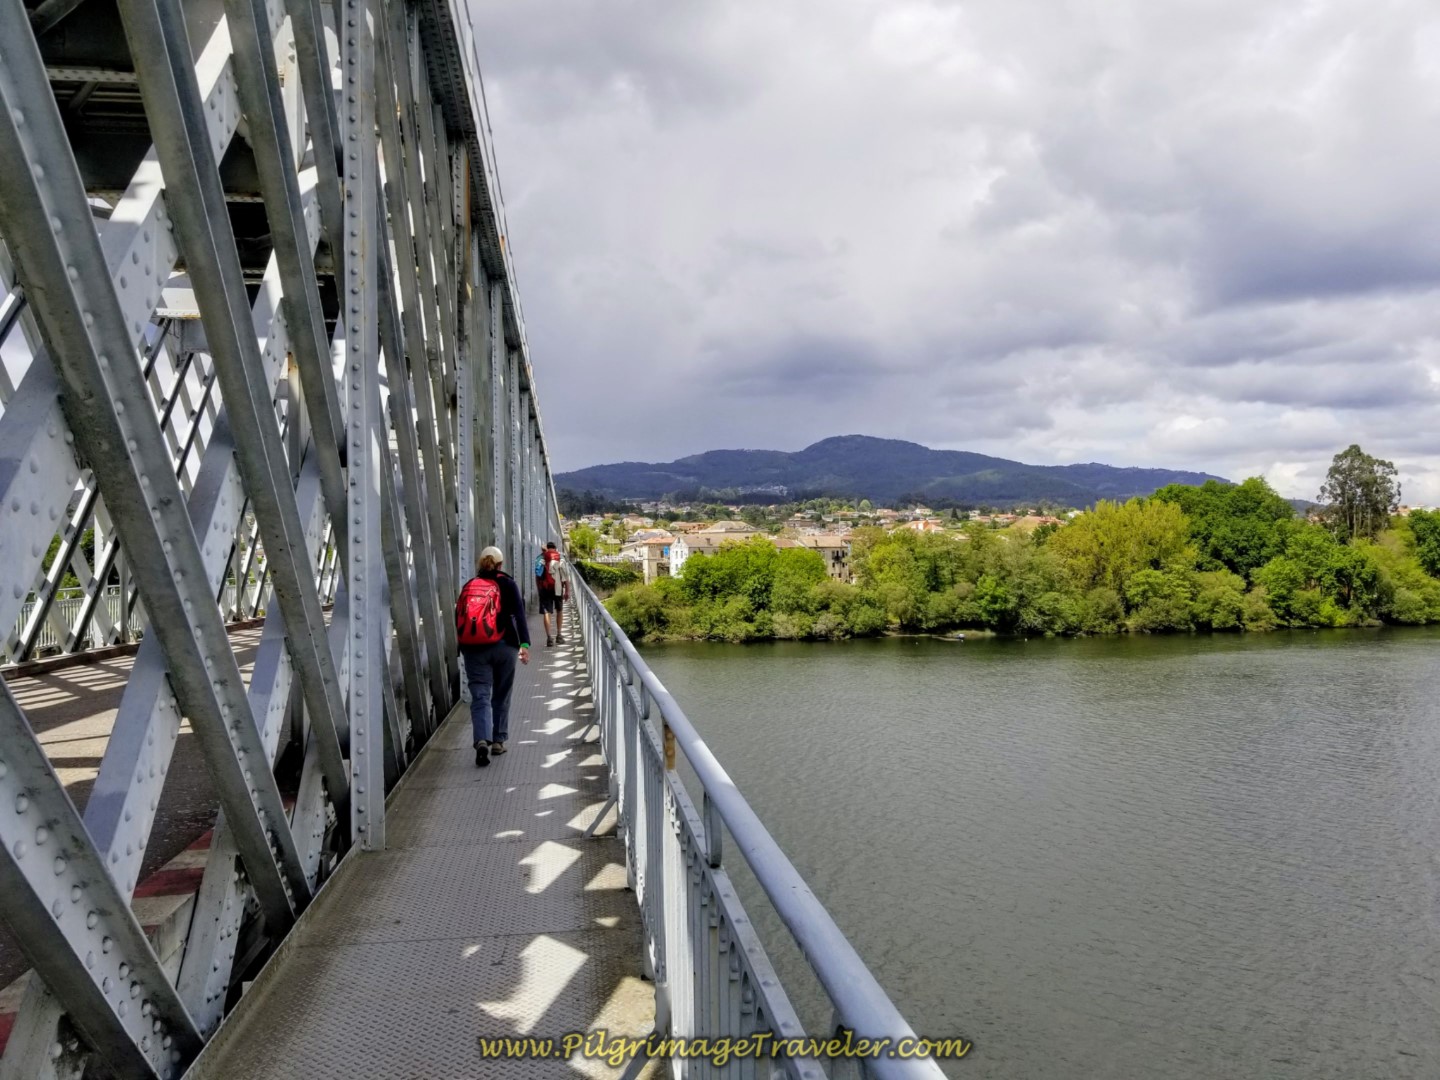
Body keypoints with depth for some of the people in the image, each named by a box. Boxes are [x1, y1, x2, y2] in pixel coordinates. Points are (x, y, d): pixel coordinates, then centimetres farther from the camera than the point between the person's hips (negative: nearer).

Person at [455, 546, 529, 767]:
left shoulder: (468, 586, 11)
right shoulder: (507, 584, 2)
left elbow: (458, 617, 13)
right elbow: (519, 614, -9)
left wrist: (464, 644, 23)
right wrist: (525, 643, -14)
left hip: (473, 649, 1)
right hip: (503, 647, -1)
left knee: (480, 696, -2)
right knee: (501, 696, 14)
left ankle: (482, 740, -21)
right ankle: (498, 740, 20)